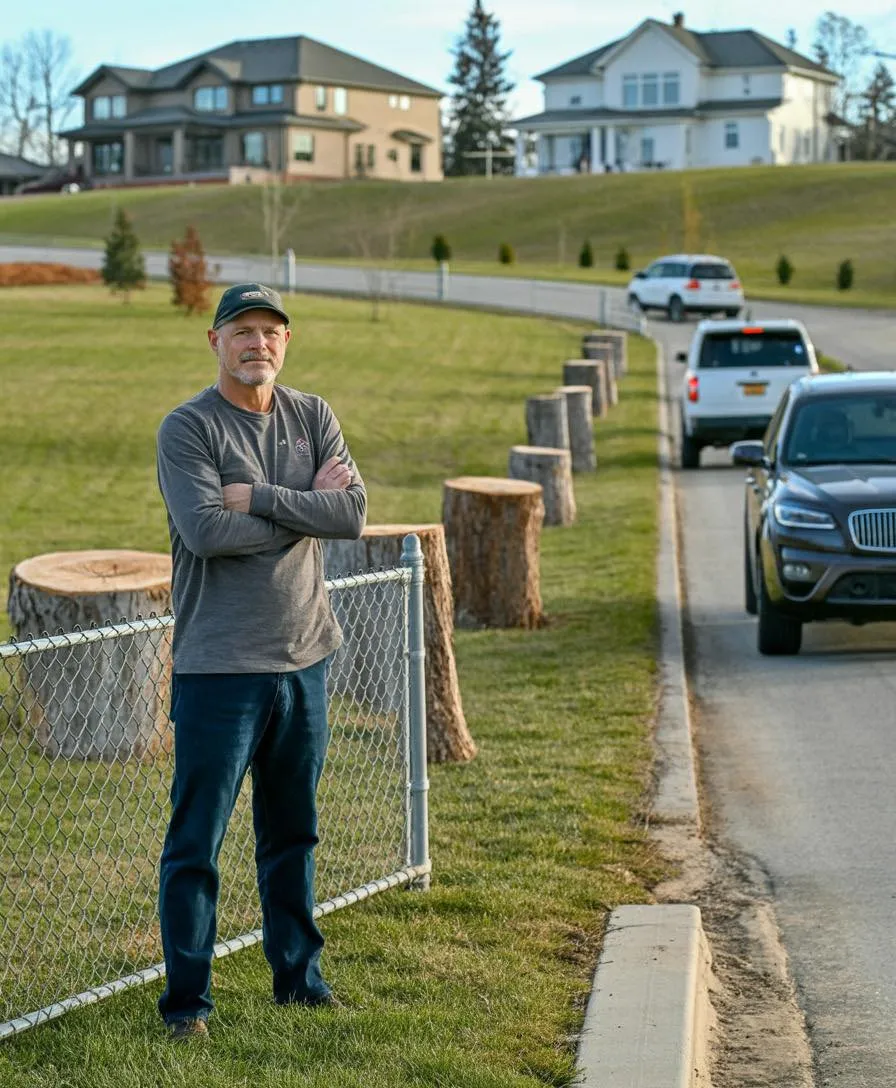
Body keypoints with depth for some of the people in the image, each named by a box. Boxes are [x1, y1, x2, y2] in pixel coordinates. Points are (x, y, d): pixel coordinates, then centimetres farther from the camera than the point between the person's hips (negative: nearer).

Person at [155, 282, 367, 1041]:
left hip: (304, 658, 5)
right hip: (218, 666, -5)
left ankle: (298, 975, 29)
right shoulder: (187, 428, -7)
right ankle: (187, 998, 8)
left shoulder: (314, 417, 9)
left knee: (293, 831, 17)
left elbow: (353, 513, -5)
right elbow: (206, 531, -21)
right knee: (197, 839, -2)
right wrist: (306, 506, -11)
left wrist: (259, 497, -14)